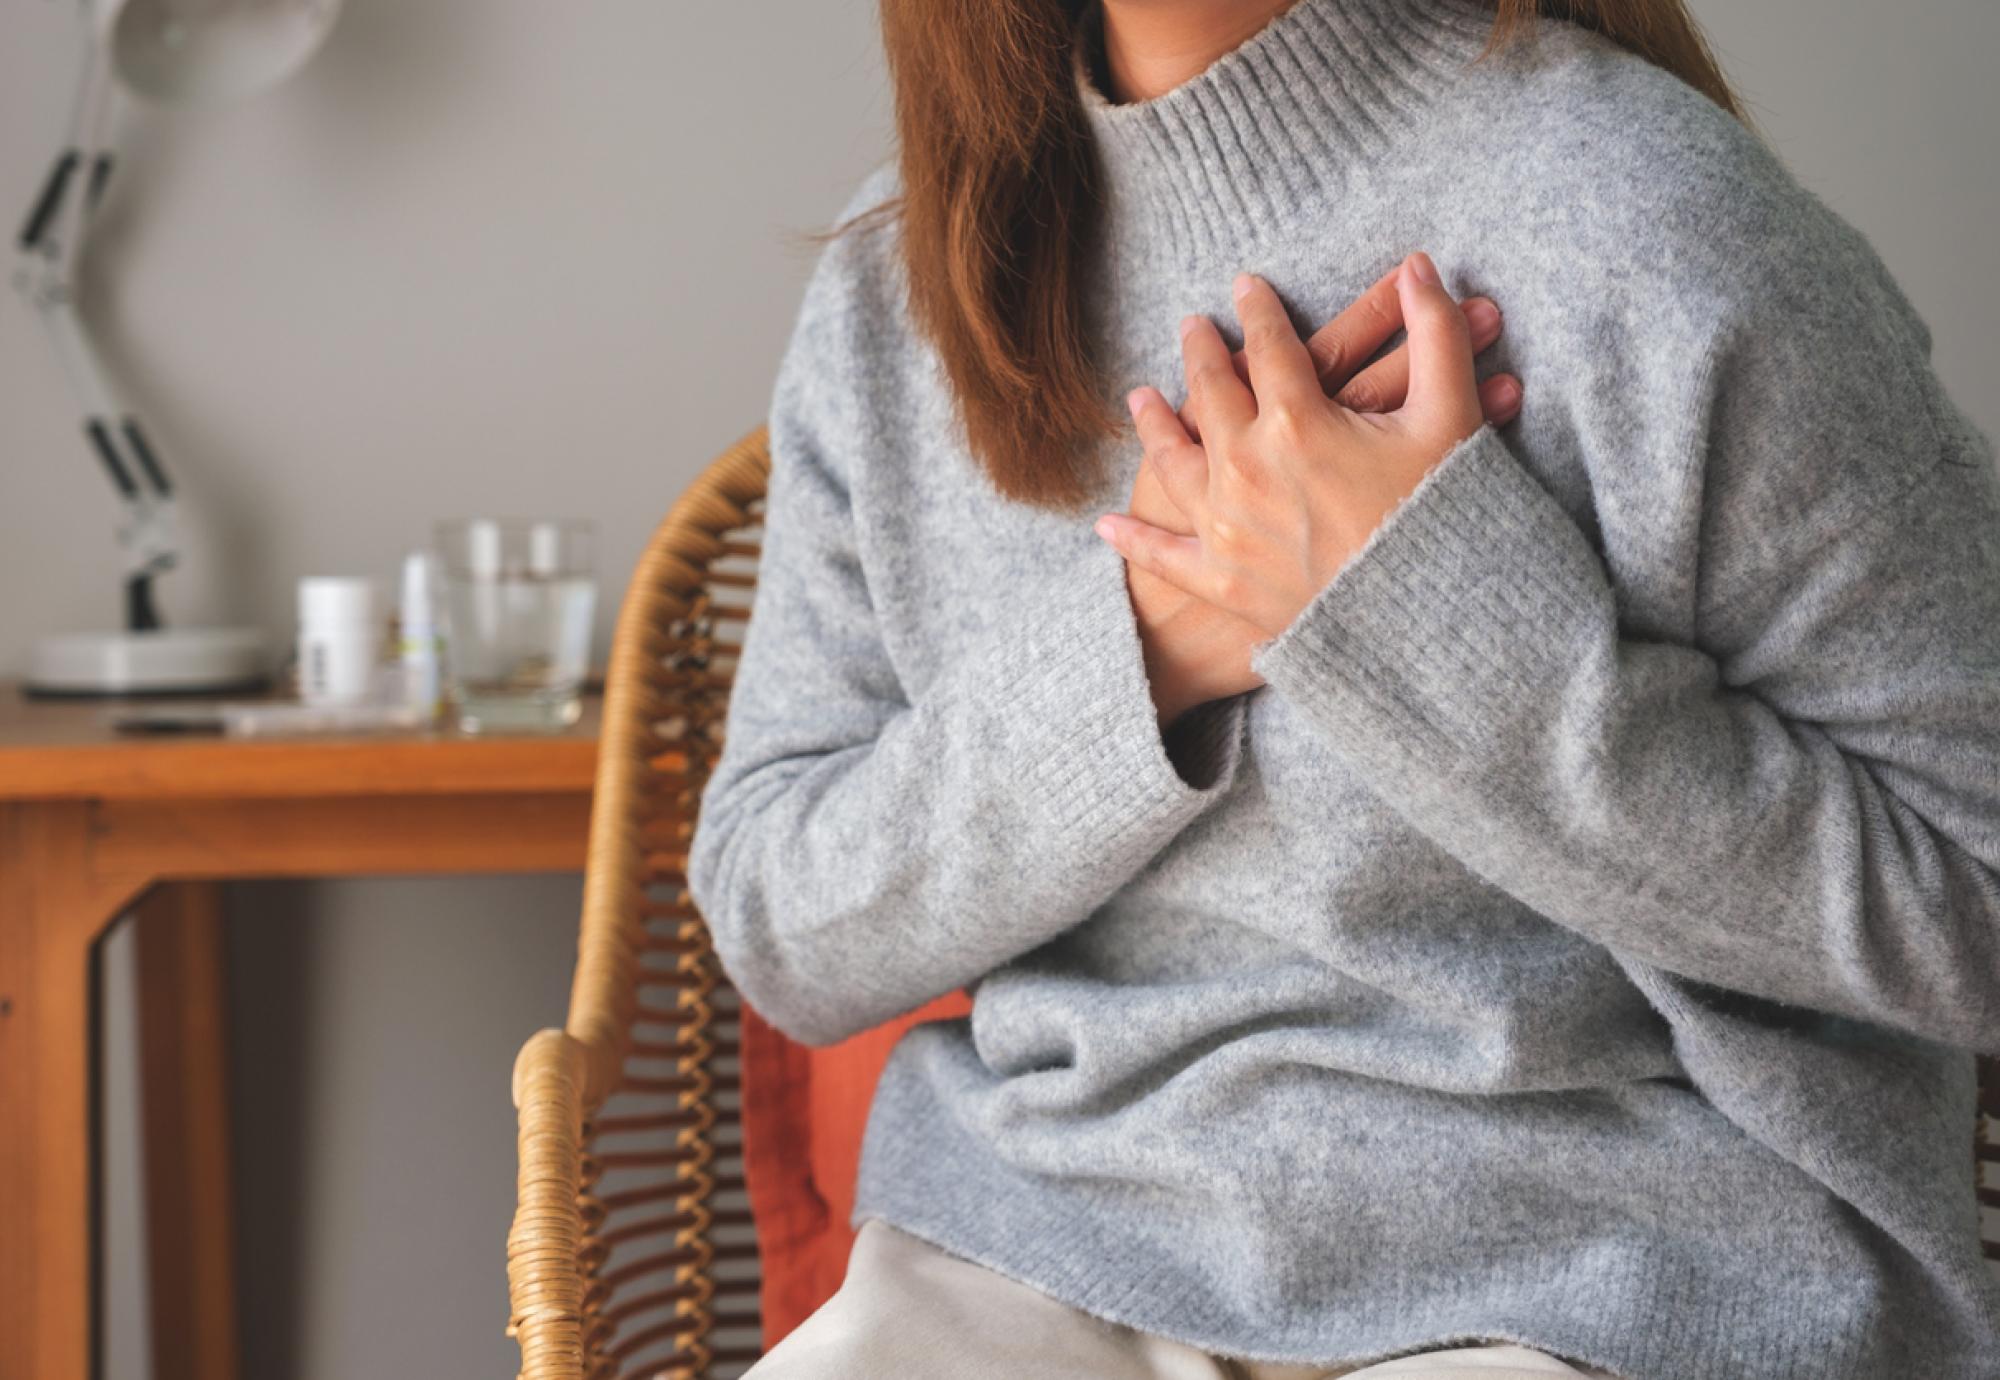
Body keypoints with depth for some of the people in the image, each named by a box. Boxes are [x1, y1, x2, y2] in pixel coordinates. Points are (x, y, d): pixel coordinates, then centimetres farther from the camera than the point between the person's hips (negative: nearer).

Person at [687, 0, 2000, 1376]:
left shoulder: (1630, 217, -13)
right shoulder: (896, 273, 4)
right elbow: (774, 928, 2)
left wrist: (1428, 607, -20)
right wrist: (1135, 649, -15)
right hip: (1028, 1248, 4)